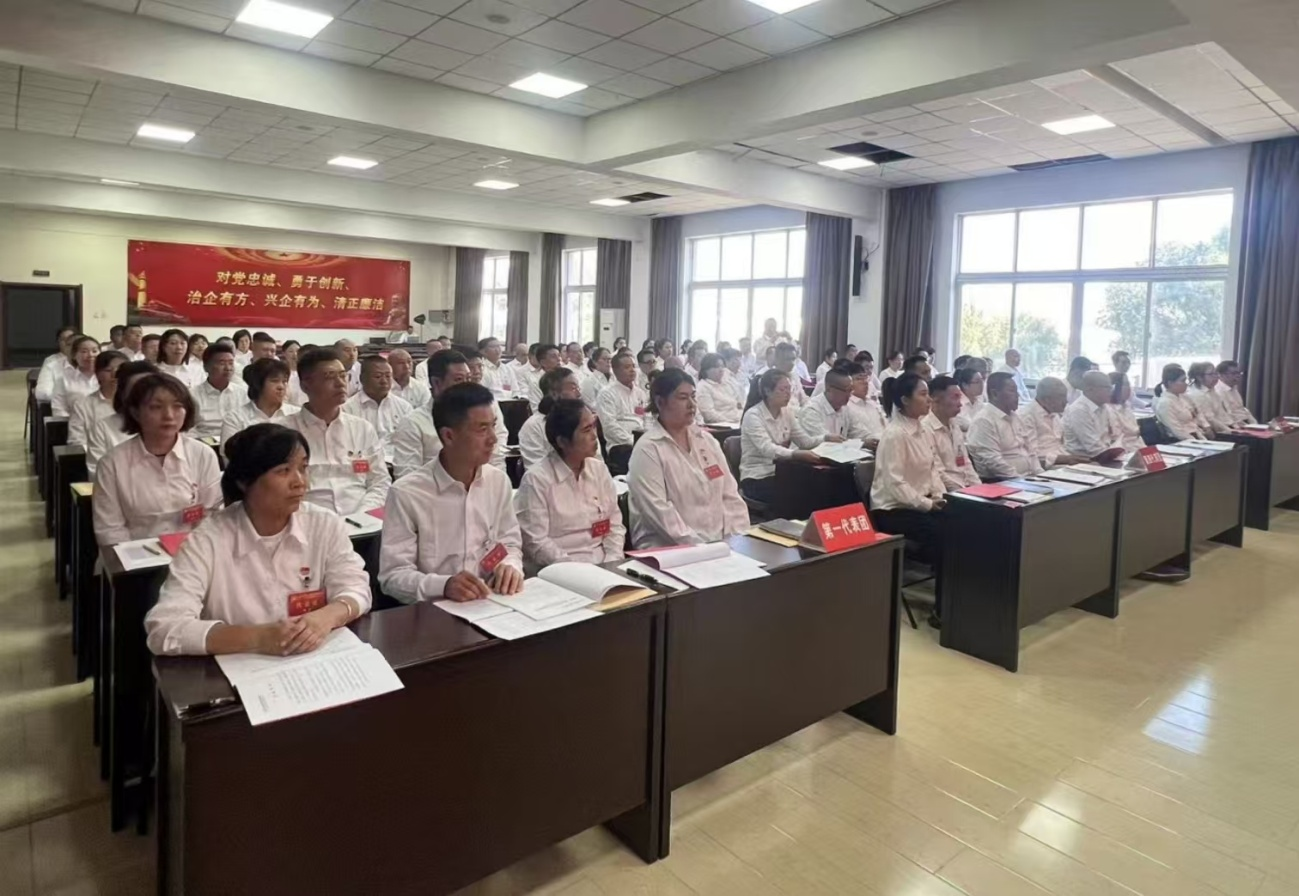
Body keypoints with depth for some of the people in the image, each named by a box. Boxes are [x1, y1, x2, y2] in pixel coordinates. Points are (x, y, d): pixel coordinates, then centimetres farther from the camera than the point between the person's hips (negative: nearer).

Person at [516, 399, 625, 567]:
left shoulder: (600, 470, 9)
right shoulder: (536, 479, -8)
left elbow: (615, 524, 11)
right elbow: (536, 543, -11)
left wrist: (611, 564, -4)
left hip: (603, 565, 4)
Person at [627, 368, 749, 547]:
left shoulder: (707, 440, 13)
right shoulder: (647, 450, -7)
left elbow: (730, 496, 10)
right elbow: (659, 513, -15)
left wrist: (741, 539, -2)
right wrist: (698, 546, -20)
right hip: (671, 549, -5)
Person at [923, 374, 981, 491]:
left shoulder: (955, 427, 15)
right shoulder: (926, 430, -13)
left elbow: (965, 464, 17)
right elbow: (938, 474, -16)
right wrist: (966, 491, -14)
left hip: (965, 488, 8)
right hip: (947, 493, -8)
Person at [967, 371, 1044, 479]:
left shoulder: (1017, 418, 16)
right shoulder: (984, 420, -11)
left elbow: (1031, 451, 18)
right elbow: (992, 461, -18)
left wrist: (1040, 475, 3)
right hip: (999, 483, -8)